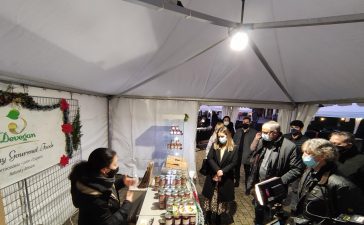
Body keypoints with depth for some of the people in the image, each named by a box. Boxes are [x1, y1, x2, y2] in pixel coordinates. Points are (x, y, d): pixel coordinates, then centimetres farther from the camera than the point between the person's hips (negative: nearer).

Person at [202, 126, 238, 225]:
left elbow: (233, 163, -9)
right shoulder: (214, 145, -1)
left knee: (223, 199, 9)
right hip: (213, 176, 2)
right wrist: (217, 170, -19)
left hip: (226, 179, -2)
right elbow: (209, 158, -8)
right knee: (212, 199, 12)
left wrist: (223, 171, -19)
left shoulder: (233, 148, -6)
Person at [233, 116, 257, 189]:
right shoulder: (238, 131, 7)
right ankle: (236, 181, 39)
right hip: (237, 153, 4)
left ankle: (247, 184, 31)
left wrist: (251, 153, -17)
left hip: (247, 155, -4)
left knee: (247, 171, 13)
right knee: (236, 169, 19)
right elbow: (234, 141, 9)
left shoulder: (254, 132, -8)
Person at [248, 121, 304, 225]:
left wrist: (280, 181, -23)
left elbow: (297, 169, -18)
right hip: (259, 184, 5)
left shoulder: (289, 147, -21)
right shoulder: (262, 142, -5)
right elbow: (252, 152, 6)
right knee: (258, 208, 25)